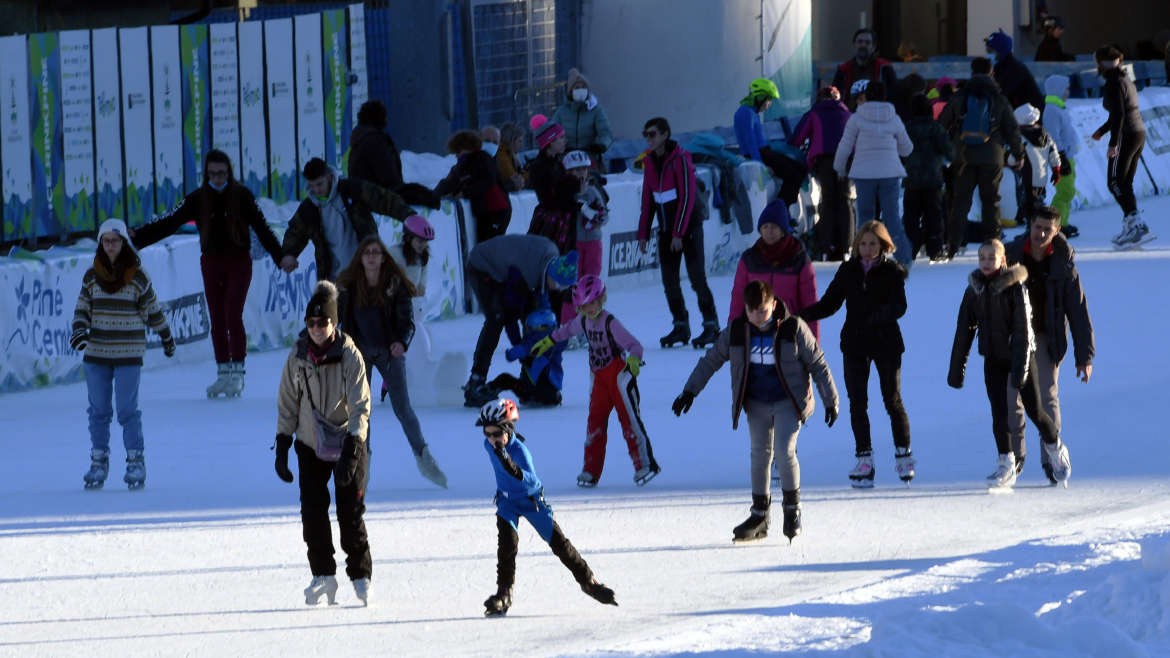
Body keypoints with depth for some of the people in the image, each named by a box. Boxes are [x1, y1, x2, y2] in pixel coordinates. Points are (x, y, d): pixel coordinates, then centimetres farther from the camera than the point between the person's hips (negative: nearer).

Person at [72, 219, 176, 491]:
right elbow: (82, 308, 10)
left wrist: (166, 336, 19)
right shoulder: (92, 276, 6)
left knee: (127, 409, -6)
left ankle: (136, 462, 3)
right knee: (98, 410, 5)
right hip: (96, 353, 3)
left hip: (128, 355, -3)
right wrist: (79, 330, -10)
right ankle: (98, 462, 14)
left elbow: (152, 310, 9)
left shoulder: (137, 276, -2)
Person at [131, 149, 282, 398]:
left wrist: (280, 257, -10)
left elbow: (262, 228, -4)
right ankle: (223, 373, 9)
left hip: (239, 263, -3)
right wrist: (137, 238, -12)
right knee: (217, 321, 3)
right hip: (211, 263, 3)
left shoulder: (242, 196, -5)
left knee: (233, 317, -11)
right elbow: (170, 223, -2)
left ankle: (237, 373, -5)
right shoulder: (198, 199, 0)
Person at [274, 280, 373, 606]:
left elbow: (361, 407, -14)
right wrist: (282, 448, 3)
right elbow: (287, 404, 7)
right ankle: (323, 575, 8)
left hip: (347, 444, -3)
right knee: (312, 511, -4)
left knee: (350, 512, -5)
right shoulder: (297, 357, -2)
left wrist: (351, 452, -24)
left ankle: (361, 575, 7)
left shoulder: (350, 356, -13)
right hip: (311, 445, 3)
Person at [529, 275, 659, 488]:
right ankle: (591, 471, 7)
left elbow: (634, 344, -23)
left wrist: (633, 359, -44)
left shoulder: (610, 323, -19)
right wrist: (547, 342, 35)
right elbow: (567, 330, 27)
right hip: (599, 378, 7)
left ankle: (645, 465, 0)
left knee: (629, 420, -7)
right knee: (595, 421, 3)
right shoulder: (583, 321, 3)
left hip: (618, 374, -7)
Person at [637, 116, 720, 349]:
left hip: (689, 226, -7)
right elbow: (647, 200, 14)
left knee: (697, 278, -9)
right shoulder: (650, 162, 8)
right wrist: (643, 233, 9)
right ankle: (681, 327, 10)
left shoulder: (680, 158, -13)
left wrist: (679, 233, -19)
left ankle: (711, 325, -1)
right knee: (669, 280, 3)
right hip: (666, 230, 7)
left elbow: (687, 197, -16)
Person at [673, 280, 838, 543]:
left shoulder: (793, 328, -12)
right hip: (756, 404, 4)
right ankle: (760, 516, 15)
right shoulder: (736, 331, -3)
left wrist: (830, 400, -3)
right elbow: (711, 360, 8)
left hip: (789, 402, -4)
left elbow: (818, 364, -4)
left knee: (784, 450, -18)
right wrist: (690, 391, 5)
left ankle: (793, 507, 2)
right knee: (760, 456, 6)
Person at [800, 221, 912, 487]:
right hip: (854, 344, 3)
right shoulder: (848, 271, 7)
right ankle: (864, 460, 5)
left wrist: (879, 316, -37)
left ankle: (904, 454, 14)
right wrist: (801, 315, -8)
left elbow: (899, 306, -16)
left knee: (892, 400, -1)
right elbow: (829, 304, 9)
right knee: (857, 403, -1)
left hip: (885, 342, -3)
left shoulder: (892, 272, -3)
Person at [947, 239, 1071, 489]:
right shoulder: (974, 290, 1)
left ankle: (1055, 447, 27)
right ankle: (1006, 464, 4)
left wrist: (1020, 368, -22)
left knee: (1034, 410, 1)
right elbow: (964, 331, 7)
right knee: (999, 412, -3)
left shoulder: (1015, 287, -13)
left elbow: (1023, 329, -17)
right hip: (994, 359, 4)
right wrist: (957, 368, 6)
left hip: (1020, 355, -4)